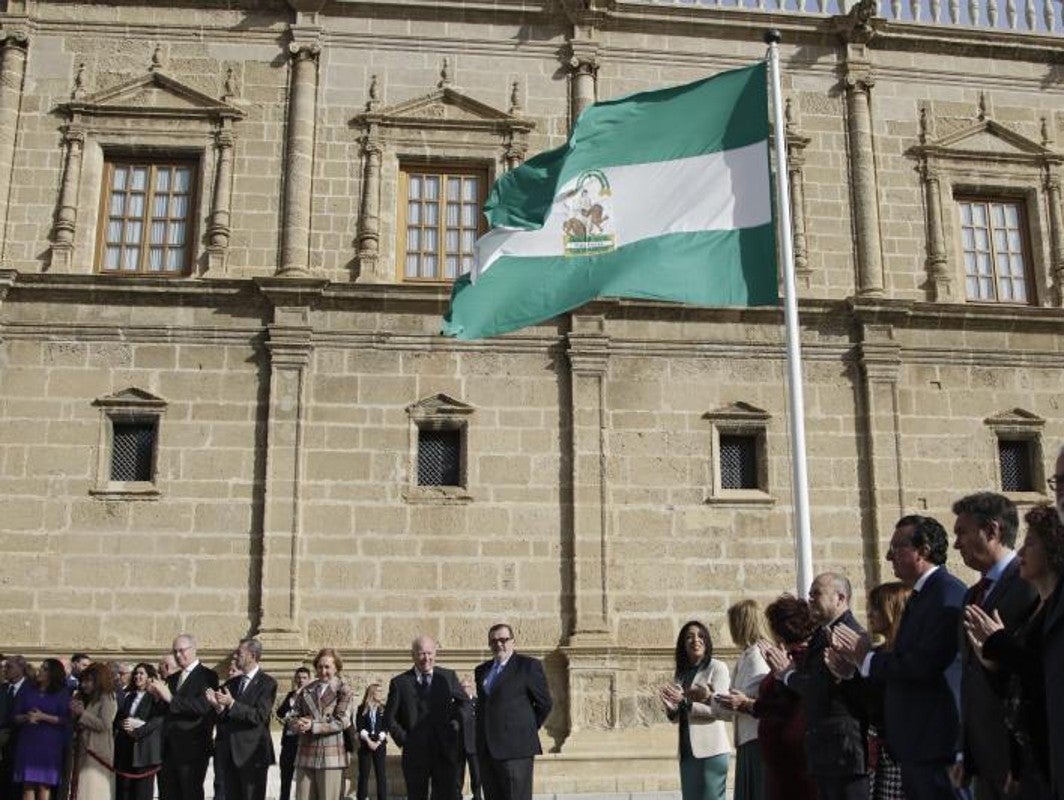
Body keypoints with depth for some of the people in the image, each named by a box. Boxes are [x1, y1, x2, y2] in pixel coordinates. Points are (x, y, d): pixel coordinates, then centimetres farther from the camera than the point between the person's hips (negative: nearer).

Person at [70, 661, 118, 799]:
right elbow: (75, 726, 18)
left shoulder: (107, 699, -4)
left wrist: (83, 713, -13)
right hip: (82, 751, 7)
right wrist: (74, 714, -1)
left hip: (97, 753, -7)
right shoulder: (82, 699, 18)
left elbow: (104, 725, -16)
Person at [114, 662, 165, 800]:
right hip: (125, 748, 5)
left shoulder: (155, 697, 1)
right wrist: (125, 725, -8)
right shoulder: (128, 696, 18)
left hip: (144, 748, -5)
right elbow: (117, 719, 13)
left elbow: (157, 721, -9)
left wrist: (137, 731, -18)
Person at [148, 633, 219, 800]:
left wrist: (171, 698, -23)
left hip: (192, 748, -6)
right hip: (169, 749, 6)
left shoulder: (207, 676, -5)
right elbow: (166, 711, 13)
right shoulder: (172, 678, 17)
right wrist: (158, 695, -6)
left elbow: (204, 706, -20)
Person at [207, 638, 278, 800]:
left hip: (252, 755, -6)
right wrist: (217, 706, -11)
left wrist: (232, 704, -23)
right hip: (229, 754, 6)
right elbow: (223, 719, 10)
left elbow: (260, 716, -17)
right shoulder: (231, 683, 13)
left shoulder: (267, 683, -6)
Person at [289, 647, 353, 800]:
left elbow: (342, 722, -10)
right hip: (306, 755, 4)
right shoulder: (307, 690, 15)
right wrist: (298, 724, -14)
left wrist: (313, 726, -16)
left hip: (330, 755, -4)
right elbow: (293, 717, 10)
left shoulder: (343, 690, 1)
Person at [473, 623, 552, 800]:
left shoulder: (528, 666, -2)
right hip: (486, 750, 6)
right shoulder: (481, 670, 17)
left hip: (515, 748, -6)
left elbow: (544, 704, 1)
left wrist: (527, 731, 4)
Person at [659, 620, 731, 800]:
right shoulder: (680, 673, 14)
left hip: (711, 749, -6)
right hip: (687, 751, 6)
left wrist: (684, 702, -19)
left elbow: (719, 710, -12)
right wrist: (671, 709, -5)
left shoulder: (717, 668, -3)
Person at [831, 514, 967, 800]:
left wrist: (868, 657, -13)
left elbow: (925, 664, -25)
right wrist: (856, 656, 2)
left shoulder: (948, 593, -15)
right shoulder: (922, 595, 17)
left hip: (935, 743, -10)